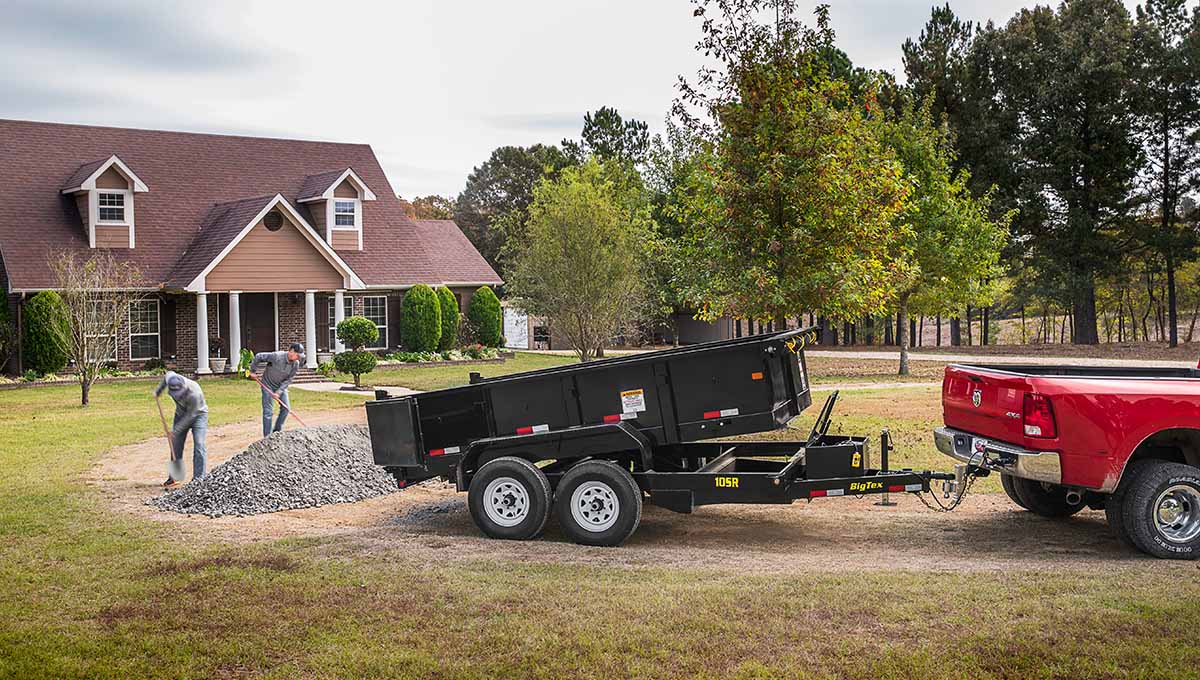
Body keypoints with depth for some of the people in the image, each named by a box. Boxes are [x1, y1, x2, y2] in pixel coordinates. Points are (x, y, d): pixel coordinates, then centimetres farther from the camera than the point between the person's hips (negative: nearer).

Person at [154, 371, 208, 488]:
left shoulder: (194, 393, -40)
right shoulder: (170, 378, -25)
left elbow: (190, 415, -28)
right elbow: (168, 374, 2)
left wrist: (176, 429, -23)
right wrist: (158, 390, 6)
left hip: (197, 414, -6)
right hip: (181, 413, 6)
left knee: (199, 445, -16)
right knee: (175, 445, 5)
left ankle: (198, 478, -13)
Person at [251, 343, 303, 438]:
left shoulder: (296, 364, -13)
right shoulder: (277, 356, -29)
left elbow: (288, 380, -10)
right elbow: (258, 356, -21)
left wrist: (279, 392, -19)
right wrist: (253, 370, -12)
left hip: (281, 386, 5)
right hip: (268, 385, -5)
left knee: (286, 408, 1)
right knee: (268, 411, -7)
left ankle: (277, 431, 18)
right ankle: (267, 437, -2)